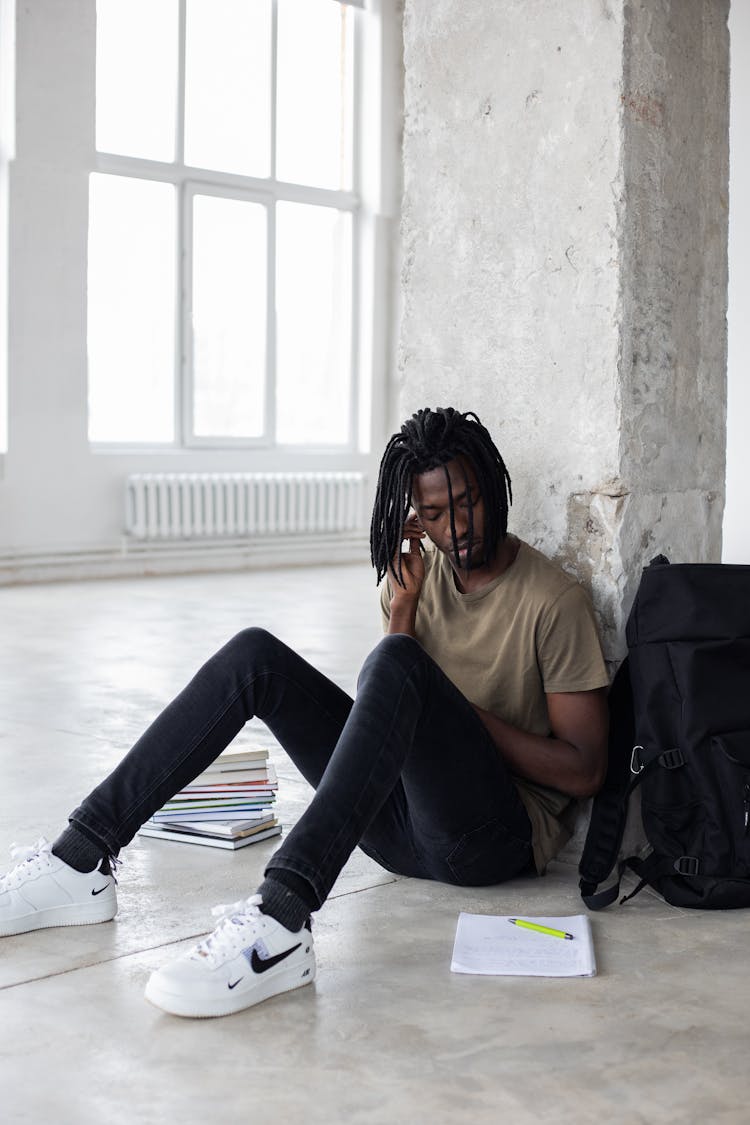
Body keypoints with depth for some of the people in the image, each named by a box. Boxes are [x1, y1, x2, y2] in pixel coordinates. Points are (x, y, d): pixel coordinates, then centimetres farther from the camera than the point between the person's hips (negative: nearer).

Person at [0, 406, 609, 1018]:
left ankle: (282, 918, -50)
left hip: (497, 838, -6)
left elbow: (586, 770, -7)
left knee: (396, 663, -34)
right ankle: (81, 858, -17)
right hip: (404, 825, 6)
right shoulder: (418, 572, 12)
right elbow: (399, 715, 7)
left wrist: (467, 717, -13)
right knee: (255, 654, -11)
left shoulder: (553, 599, -6)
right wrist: (402, 608, -5)